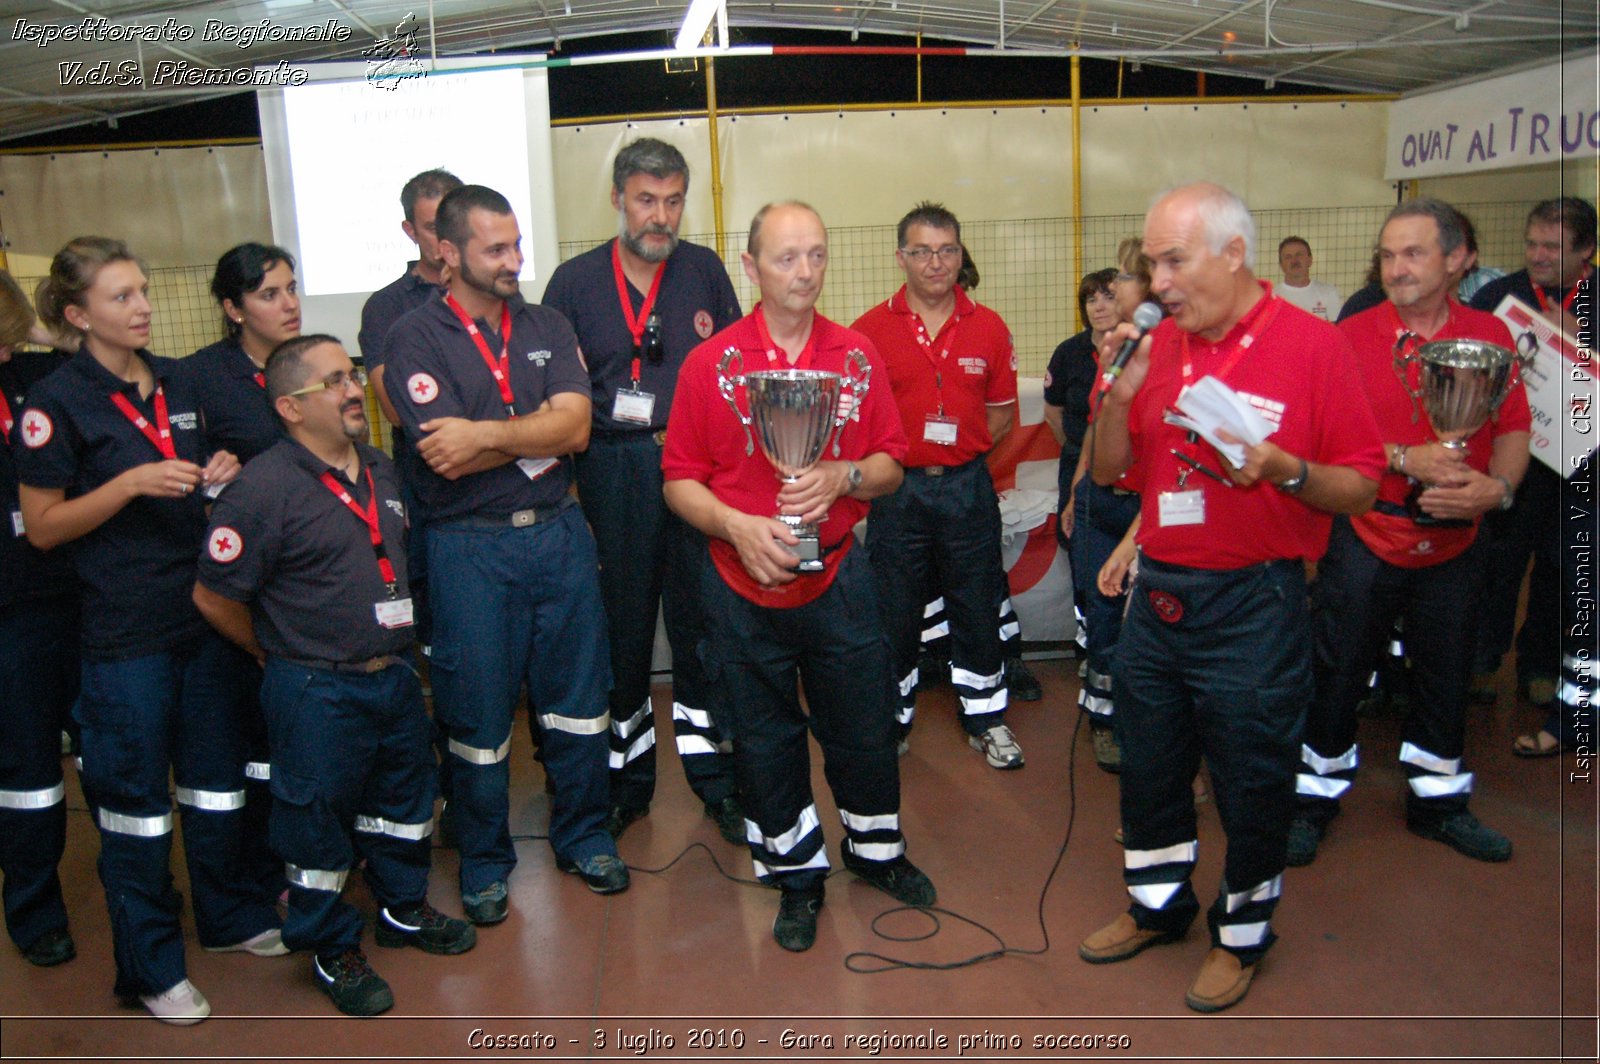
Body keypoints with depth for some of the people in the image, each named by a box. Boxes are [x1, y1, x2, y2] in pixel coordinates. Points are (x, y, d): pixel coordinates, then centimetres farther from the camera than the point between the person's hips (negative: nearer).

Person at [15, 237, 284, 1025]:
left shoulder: (178, 384, 8)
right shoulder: (56, 400, -9)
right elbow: (43, 526, -9)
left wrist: (219, 477, -1)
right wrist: (132, 482, -21)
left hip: (205, 611, 6)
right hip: (125, 630, -6)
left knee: (218, 777, 16)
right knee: (135, 798, 6)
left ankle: (232, 915, 35)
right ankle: (150, 966, 21)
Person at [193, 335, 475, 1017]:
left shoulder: (382, 473, 6)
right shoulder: (265, 488, -17)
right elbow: (214, 597, -13)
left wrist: (394, 649, 16)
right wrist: (282, 655, 0)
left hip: (394, 676, 7)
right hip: (316, 696, -7)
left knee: (403, 798, 20)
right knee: (318, 821, 8)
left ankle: (404, 909, 41)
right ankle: (333, 950, 27)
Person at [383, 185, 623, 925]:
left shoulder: (547, 328, 7)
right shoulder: (415, 338, -5)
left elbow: (576, 427, -7)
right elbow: (448, 458, -16)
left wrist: (486, 433, -17)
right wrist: (543, 423, -8)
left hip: (559, 532, 4)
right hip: (470, 549, -3)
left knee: (577, 695, 12)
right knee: (477, 711, 8)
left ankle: (582, 836, 32)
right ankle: (484, 861, 27)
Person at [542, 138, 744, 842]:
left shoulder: (704, 270, 8)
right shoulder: (575, 281, 4)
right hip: (612, 472, 0)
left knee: (700, 617, 6)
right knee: (622, 623, 8)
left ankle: (714, 774, 21)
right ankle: (627, 776, 25)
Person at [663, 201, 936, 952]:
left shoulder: (858, 355, 2)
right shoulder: (710, 363, -4)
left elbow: (890, 466, 5)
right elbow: (679, 480, -3)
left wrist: (841, 477, -15)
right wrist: (738, 525, -19)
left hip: (837, 576, 2)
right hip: (745, 587, -1)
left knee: (864, 723, 13)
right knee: (765, 738, 11)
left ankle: (875, 847, 39)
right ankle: (797, 874, 32)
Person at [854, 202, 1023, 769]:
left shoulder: (989, 328, 3)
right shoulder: (870, 329, -2)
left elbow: (1002, 414, 9)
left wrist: (960, 447, -2)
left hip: (967, 487, 1)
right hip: (897, 489, -1)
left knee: (975, 606, 11)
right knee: (894, 611, 10)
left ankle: (986, 717, 27)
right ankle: (892, 719, 27)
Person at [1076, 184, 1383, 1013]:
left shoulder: (1312, 345, -9)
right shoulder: (1159, 345, 5)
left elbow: (1363, 486, -8)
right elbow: (1107, 471, 7)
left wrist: (1283, 469, -25)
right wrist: (1119, 395, -9)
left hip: (1252, 608, -5)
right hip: (1157, 595, 5)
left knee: (1252, 782, 10)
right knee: (1148, 767, 18)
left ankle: (1241, 935, 33)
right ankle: (1157, 905, 41)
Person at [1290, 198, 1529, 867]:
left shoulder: (1490, 336, 4)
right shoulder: (1352, 337, -6)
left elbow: (1513, 428, 5)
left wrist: (1498, 486, -13)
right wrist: (1405, 459, -21)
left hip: (1454, 539, 3)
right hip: (1367, 535, -3)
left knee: (1445, 673, 15)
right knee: (1339, 669, 4)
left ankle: (1438, 802, 34)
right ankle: (1314, 799, 21)